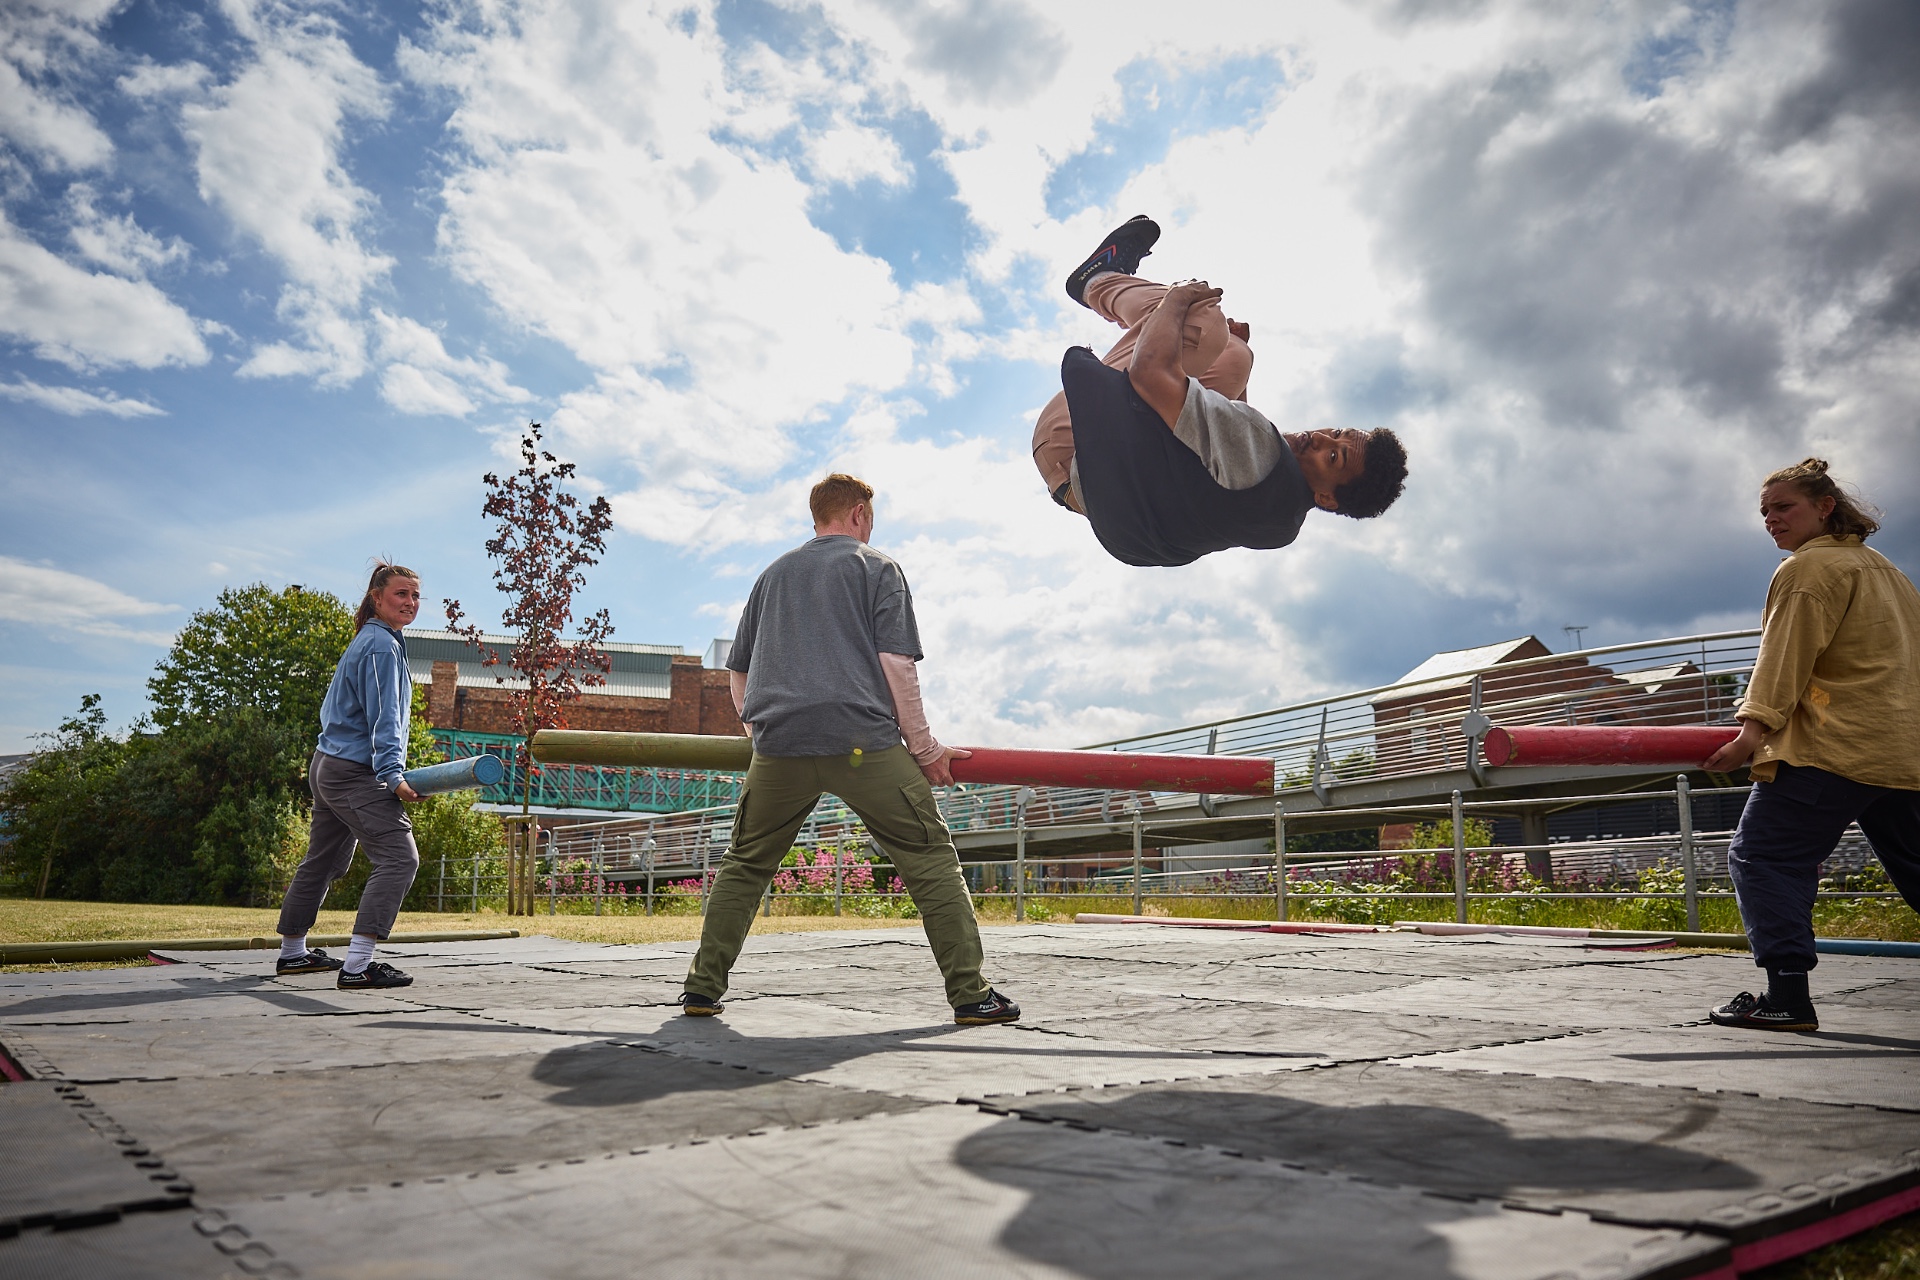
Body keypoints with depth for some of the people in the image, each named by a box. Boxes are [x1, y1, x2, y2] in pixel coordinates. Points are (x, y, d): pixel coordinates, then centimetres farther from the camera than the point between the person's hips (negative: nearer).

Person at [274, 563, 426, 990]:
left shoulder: (366, 640, 18)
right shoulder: (382, 644, -13)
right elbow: (384, 718, -22)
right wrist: (393, 775, -29)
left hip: (329, 766, 11)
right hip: (355, 773, -11)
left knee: (323, 861, 22)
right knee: (399, 859, -17)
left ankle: (293, 952, 36)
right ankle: (357, 967, -22)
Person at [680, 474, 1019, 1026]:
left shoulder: (773, 574, 25)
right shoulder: (877, 568, 10)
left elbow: (737, 671, 25)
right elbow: (895, 663, -2)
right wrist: (924, 748, 3)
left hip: (779, 744, 4)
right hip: (863, 741, -4)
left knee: (743, 865, 19)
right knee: (931, 857, 3)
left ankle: (703, 987, 18)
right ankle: (971, 994, 0)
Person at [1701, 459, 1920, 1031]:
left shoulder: (1808, 567, -4)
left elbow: (1787, 657, -12)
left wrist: (1755, 730, -16)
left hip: (1831, 748, -10)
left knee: (1761, 856, -8)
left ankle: (1787, 995, -13)